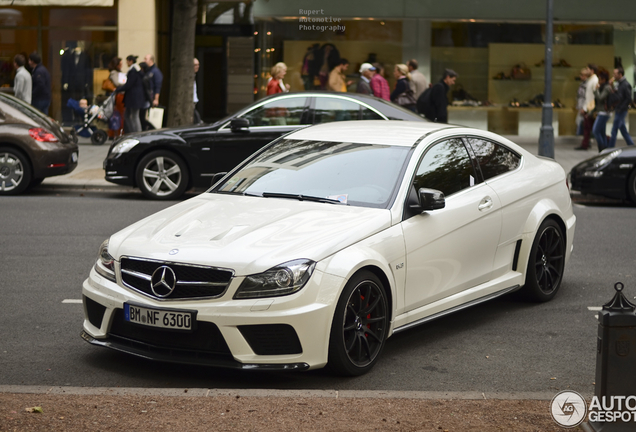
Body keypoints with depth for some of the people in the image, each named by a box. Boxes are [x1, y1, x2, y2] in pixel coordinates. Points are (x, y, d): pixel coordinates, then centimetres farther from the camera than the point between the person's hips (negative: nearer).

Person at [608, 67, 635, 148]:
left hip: (621, 111, -9)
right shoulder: (618, 84, 12)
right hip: (618, 110, 9)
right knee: (623, 130, 13)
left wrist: (620, 108, -17)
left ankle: (610, 148, 0)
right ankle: (631, 146, 19)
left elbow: (629, 99, -18)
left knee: (614, 130, -5)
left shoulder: (626, 85, -15)